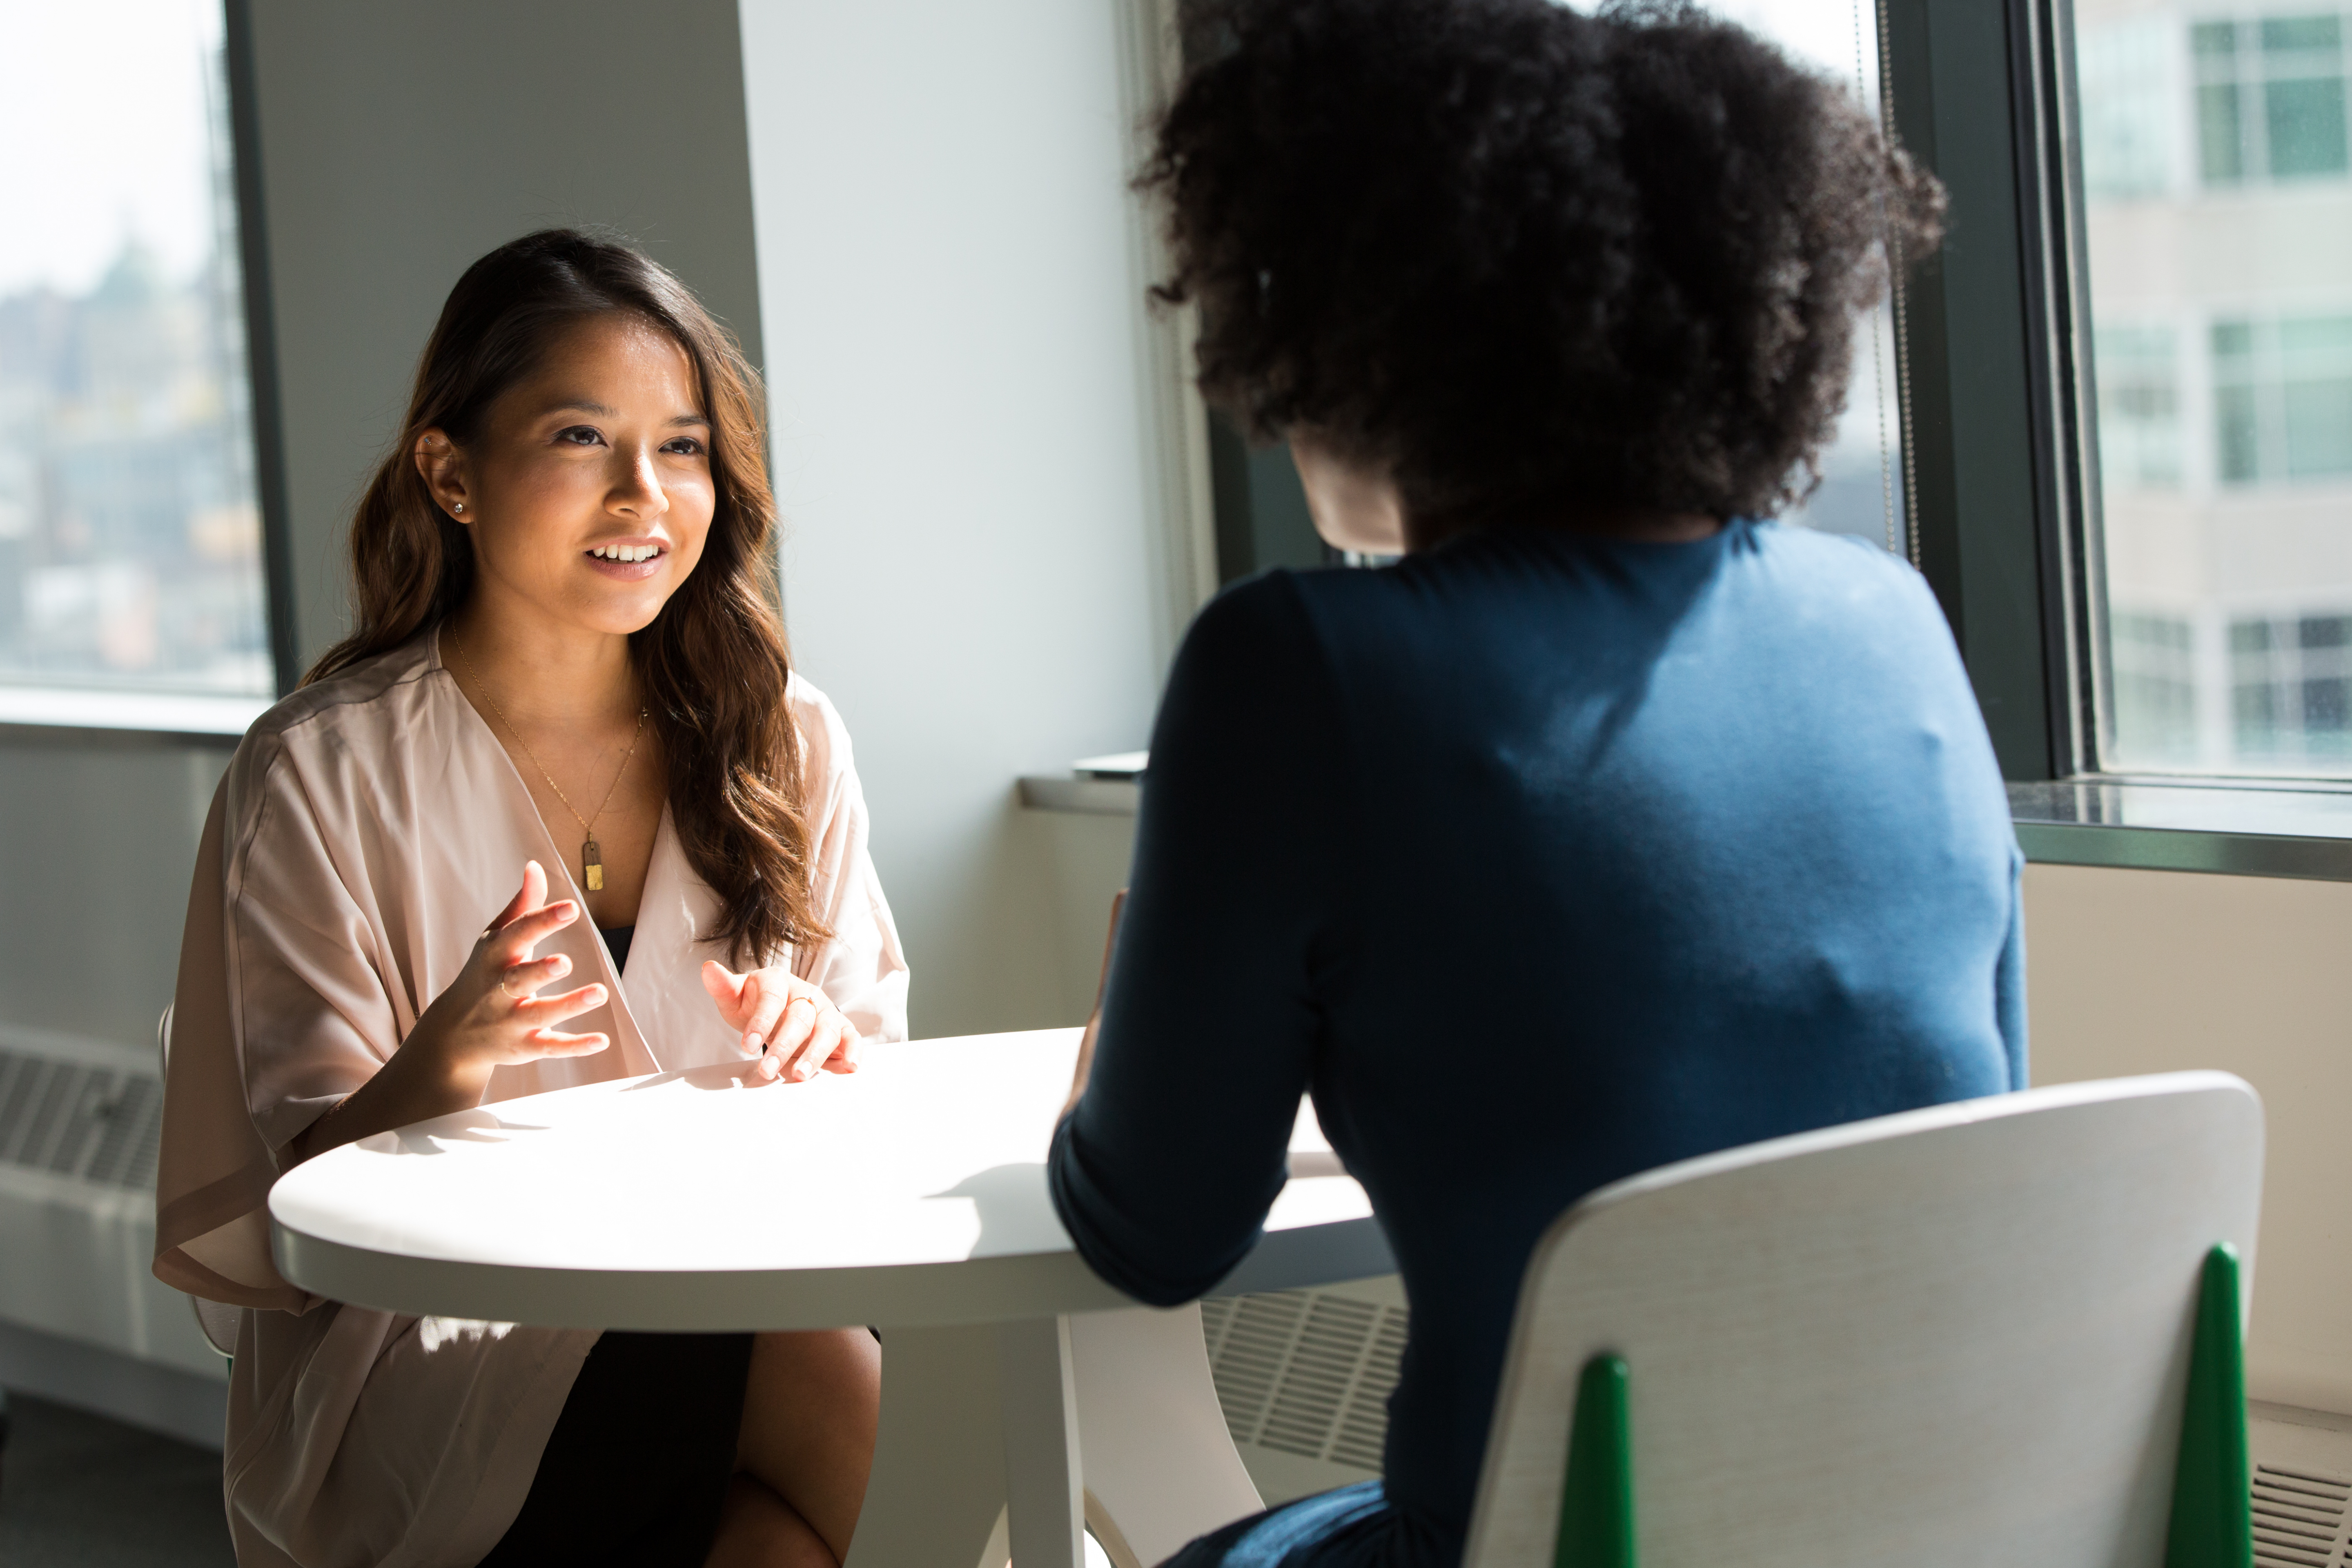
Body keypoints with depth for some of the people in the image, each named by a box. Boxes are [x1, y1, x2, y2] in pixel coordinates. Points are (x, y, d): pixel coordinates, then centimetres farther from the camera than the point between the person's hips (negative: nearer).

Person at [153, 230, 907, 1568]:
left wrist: (821, 1050, -11)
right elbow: (302, 1200, -5)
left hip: (736, 1298, 5)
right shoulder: (323, 777, -3)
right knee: (849, 1395, -31)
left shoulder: (780, 740, 8)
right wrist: (443, 1065, -26)